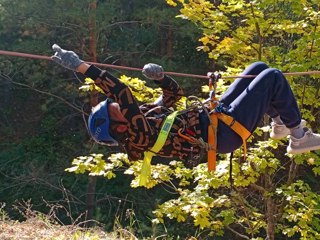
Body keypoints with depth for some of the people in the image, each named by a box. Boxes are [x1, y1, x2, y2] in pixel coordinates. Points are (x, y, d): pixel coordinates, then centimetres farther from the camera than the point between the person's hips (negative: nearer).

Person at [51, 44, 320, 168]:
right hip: (224, 131, -9)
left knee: (259, 68, 16)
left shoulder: (145, 116, 2)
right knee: (273, 77, -9)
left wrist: (158, 76, -9)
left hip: (215, 114, 9)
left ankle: (280, 123, 27)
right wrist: (81, 66, -45)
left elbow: (175, 92, 11)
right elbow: (121, 93, -40)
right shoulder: (138, 133, -26)